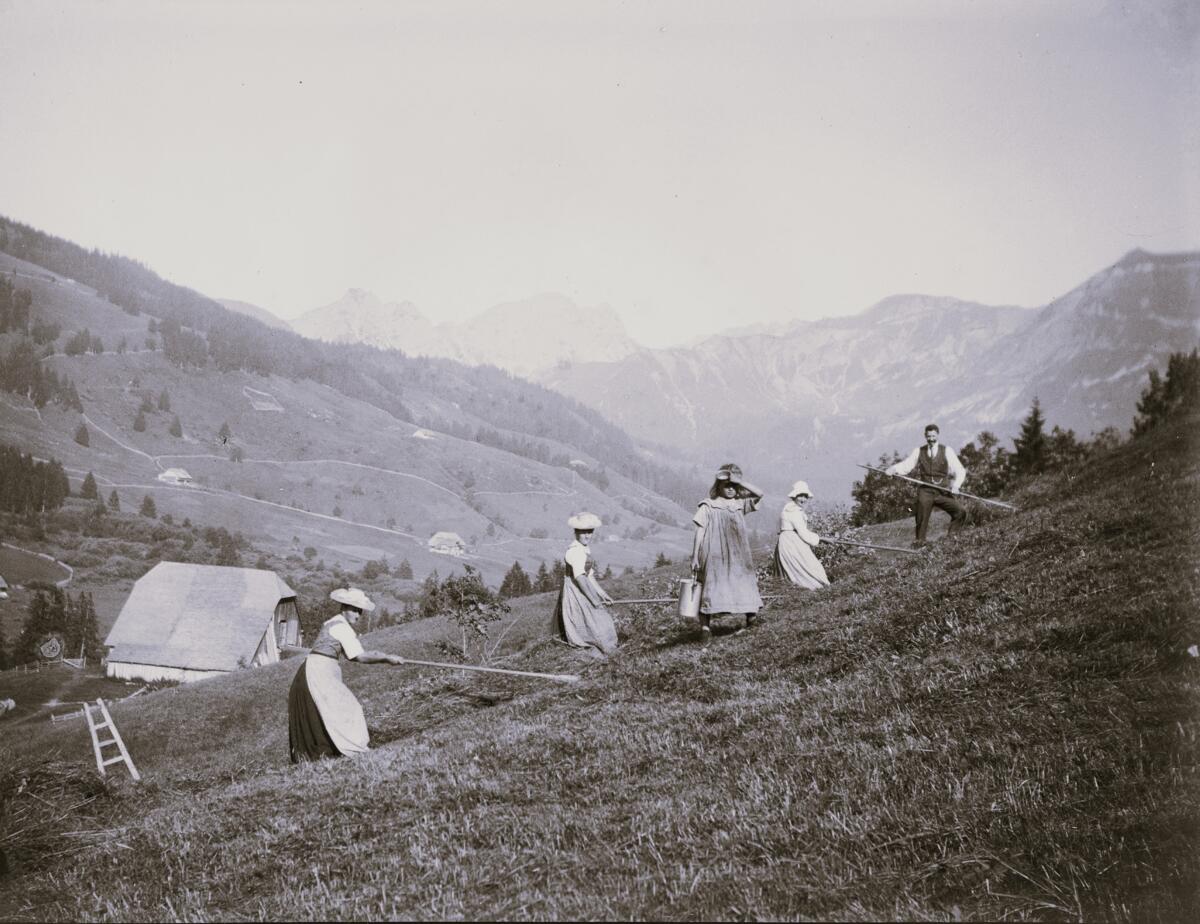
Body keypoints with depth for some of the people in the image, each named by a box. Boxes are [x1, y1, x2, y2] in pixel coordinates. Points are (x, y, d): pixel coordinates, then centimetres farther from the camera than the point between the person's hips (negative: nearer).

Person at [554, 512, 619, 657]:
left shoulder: (586, 550, 12)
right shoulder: (575, 550, -19)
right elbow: (579, 577, -24)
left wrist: (603, 595, 11)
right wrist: (593, 599, -22)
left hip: (582, 592, 10)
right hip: (574, 594, -10)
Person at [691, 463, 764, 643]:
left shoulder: (740, 504, 11)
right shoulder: (708, 506, 0)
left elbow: (759, 494, -3)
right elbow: (700, 532, -3)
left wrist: (739, 481, -8)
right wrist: (694, 557, -7)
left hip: (737, 558, 4)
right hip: (714, 557, -4)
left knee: (744, 586, 5)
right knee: (710, 588, -2)